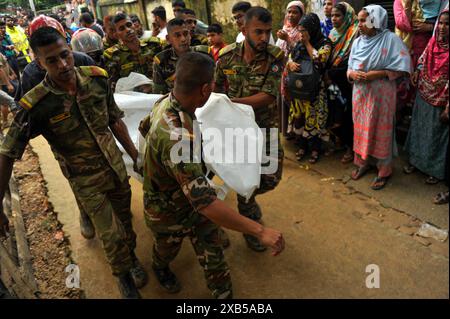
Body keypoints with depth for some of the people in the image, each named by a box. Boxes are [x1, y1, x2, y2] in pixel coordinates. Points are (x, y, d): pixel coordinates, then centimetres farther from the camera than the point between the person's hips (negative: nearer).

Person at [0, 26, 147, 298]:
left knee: (125, 220, 21)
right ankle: (124, 275, 36)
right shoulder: (37, 105, -22)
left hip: (116, 166, 4)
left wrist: (136, 155, 4)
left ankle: (131, 256, 52)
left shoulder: (96, 78, -12)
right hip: (86, 180, -3)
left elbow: (115, 120, 0)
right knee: (112, 235, 5)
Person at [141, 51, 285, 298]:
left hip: (192, 199, 6)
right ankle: (160, 269, 62)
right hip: (169, 212, -6)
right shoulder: (176, 136, -44)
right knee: (167, 250, 29)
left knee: (214, 259, 13)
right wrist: (260, 231, -43)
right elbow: (205, 202, -47)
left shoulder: (165, 102, -14)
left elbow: (145, 127, 8)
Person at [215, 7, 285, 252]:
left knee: (271, 178, 4)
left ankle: (246, 197, 40)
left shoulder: (276, 57, -14)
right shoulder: (227, 56, -10)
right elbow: (215, 92, 3)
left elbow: (267, 97, -22)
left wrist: (231, 101, -31)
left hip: (265, 126, 1)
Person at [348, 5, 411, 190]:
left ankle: (384, 171, 15)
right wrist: (353, 73, -11)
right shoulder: (357, 42, 7)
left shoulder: (391, 39, -9)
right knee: (361, 129, 12)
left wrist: (377, 74, -21)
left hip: (381, 94, -5)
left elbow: (402, 68, -12)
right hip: (360, 93, 5)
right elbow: (349, 68, 12)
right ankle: (363, 162, 30)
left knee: (381, 131, 1)